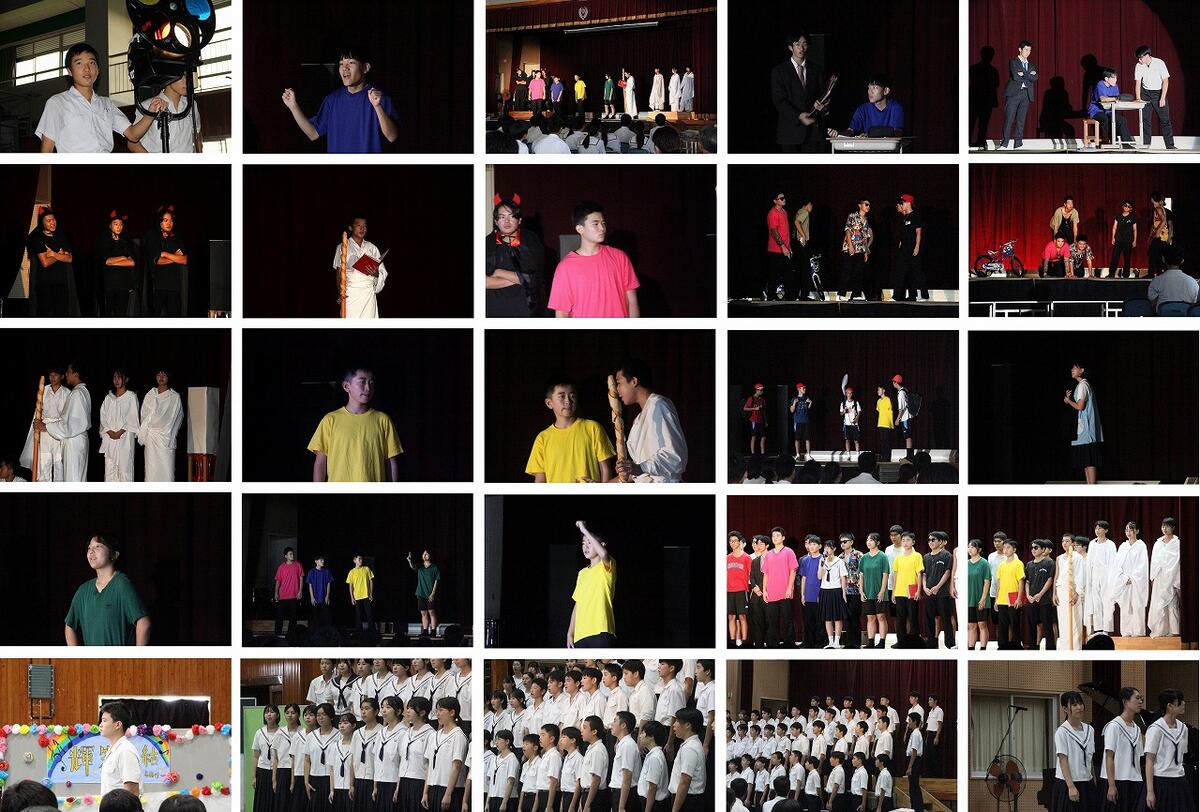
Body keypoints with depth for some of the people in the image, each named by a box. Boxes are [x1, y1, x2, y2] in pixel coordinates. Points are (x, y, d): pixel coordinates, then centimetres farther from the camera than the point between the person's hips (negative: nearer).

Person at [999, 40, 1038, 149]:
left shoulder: (1031, 65, 19)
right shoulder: (1013, 62, 4)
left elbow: (1035, 78, 1)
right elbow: (1015, 76, -12)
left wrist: (1023, 74, -10)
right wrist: (1029, 76, -3)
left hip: (1026, 94, 5)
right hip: (1014, 93, -5)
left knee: (1021, 120, 3)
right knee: (1009, 119, -8)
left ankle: (1018, 144, 5)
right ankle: (1004, 144, -8)